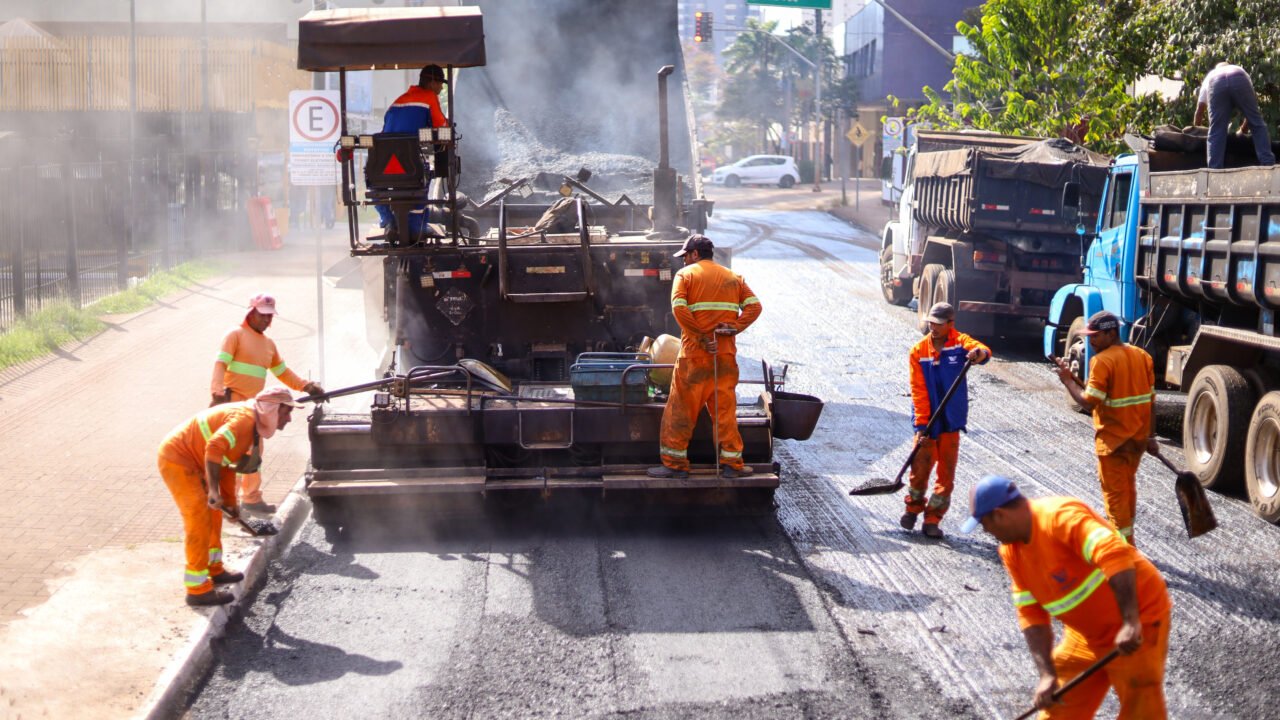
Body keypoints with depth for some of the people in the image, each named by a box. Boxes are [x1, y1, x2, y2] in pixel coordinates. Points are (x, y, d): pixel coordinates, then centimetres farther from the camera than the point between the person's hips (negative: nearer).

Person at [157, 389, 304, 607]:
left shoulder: (254, 426, 10)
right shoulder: (244, 418, -23)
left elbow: (227, 465, 18)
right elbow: (214, 448, -36)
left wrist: (230, 503, 18)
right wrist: (214, 491, -35)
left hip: (191, 462, 10)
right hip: (176, 460, -10)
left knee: (213, 515, 19)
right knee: (199, 522, -8)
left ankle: (214, 570, 34)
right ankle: (198, 589, -2)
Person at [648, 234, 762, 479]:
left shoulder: (686, 275, 2)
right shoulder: (733, 277, 14)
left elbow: (679, 308, -15)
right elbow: (754, 305, 2)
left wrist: (701, 336, -15)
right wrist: (734, 327, -6)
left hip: (694, 352, -4)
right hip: (726, 353, 4)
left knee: (681, 408, 3)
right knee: (725, 409, 10)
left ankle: (675, 463, 4)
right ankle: (732, 463, 10)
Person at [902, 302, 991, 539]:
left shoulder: (960, 342, -4)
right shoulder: (918, 350, -4)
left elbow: (983, 350, -26)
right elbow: (918, 390, -6)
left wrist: (979, 353, -50)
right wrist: (921, 424, -12)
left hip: (951, 421, 0)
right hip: (927, 420, 0)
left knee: (946, 472, 3)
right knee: (920, 467, 4)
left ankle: (932, 519, 13)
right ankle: (913, 508, 28)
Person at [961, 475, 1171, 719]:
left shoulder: (1061, 516, -26)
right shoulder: (1011, 551, 0)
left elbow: (1115, 554, -38)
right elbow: (1031, 614, -1)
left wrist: (1131, 623, -41)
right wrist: (1047, 674, -11)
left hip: (1138, 618, -8)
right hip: (1087, 632, 8)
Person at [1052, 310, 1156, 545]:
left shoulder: (1102, 361, -18)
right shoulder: (1142, 356, 5)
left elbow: (1088, 401, -22)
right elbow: (1151, 399, 8)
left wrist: (1068, 380, -9)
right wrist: (1151, 436, 13)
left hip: (1113, 439, -7)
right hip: (1138, 437, 7)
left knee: (1115, 492, 2)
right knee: (1128, 486, 22)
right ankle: (1126, 534, 35)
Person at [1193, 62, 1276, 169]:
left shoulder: (1209, 77, 43)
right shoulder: (1240, 70, 45)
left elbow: (1200, 110, 36)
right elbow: (1252, 110, 40)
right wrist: (1244, 128, 51)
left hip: (1216, 83, 0)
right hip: (1239, 80, 0)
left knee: (1216, 131, 3)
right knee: (1257, 123, 10)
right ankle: (1268, 163, 1)